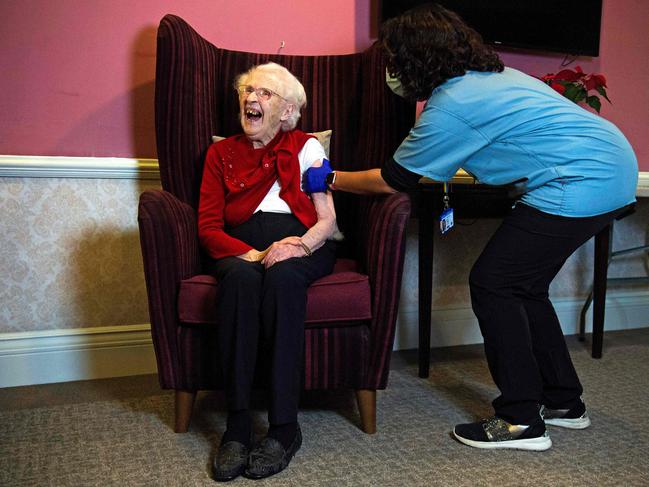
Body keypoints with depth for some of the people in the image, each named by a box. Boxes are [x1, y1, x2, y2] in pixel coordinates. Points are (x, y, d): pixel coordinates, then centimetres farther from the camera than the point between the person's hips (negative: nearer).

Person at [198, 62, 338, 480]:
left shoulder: (306, 147, 14)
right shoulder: (221, 153, 17)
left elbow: (328, 220, 5)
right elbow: (208, 227, 4)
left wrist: (302, 244, -18)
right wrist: (254, 255, -14)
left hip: (301, 244, -1)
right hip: (241, 247, 1)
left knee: (283, 277, -37)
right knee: (242, 278, -35)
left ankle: (284, 427, -34)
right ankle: (238, 425, -34)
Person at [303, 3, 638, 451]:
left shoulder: (450, 106, -14)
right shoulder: (488, 76, 15)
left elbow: (394, 180, -5)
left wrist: (330, 179, 6)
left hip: (582, 183, -10)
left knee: (492, 283, -5)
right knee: (522, 285, 15)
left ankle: (522, 421, 3)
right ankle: (563, 401, 27)